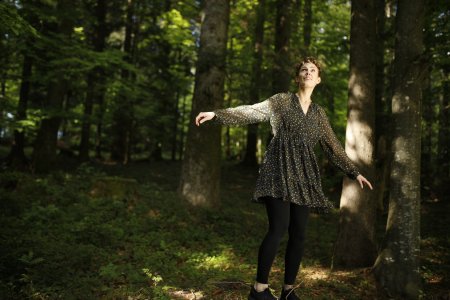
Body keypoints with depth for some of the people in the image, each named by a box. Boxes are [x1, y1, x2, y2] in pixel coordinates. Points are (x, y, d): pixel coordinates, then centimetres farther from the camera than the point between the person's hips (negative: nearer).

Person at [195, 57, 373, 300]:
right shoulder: (282, 100, 7)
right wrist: (216, 114, -13)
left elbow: (333, 147, 22)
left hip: (303, 175, 5)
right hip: (279, 169, -5)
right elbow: (251, 112, -3)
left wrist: (354, 172, 20)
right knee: (279, 228, -15)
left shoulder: (319, 112, 19)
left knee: (298, 233, 2)